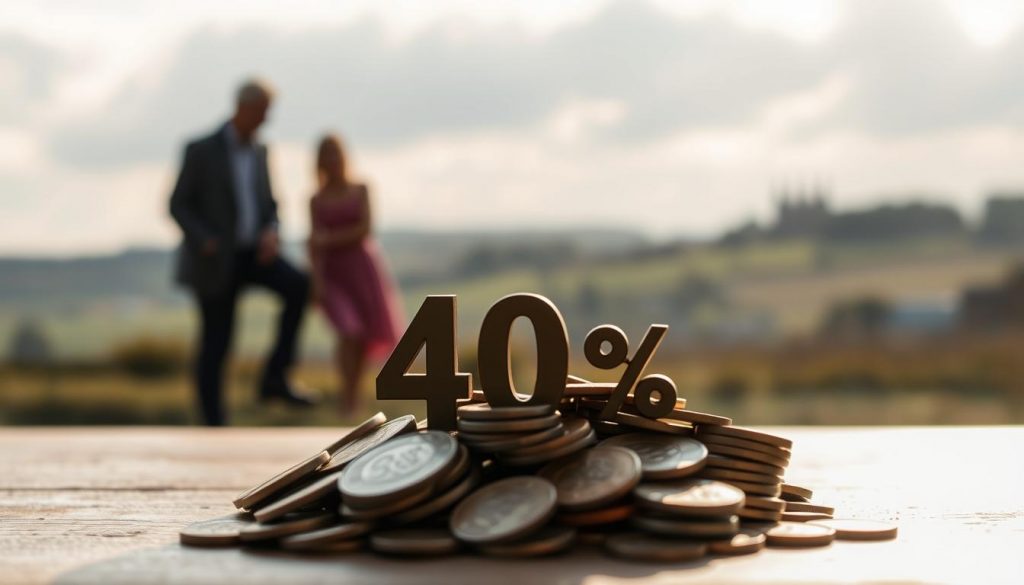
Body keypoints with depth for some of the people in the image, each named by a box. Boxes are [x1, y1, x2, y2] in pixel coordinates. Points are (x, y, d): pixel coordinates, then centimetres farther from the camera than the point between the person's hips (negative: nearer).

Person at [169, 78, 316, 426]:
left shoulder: (259, 150, 8)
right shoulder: (201, 150, -9)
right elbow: (178, 206, -8)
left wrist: (271, 233, -9)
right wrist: (204, 241, -25)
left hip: (250, 253, 5)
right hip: (215, 261, -5)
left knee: (298, 286, -22)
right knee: (216, 345, -1)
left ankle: (274, 378, -16)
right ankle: (215, 425, 12)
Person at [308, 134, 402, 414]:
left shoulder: (361, 190, 3)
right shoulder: (316, 200, 3)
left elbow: (364, 229, -8)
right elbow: (315, 243, -4)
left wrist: (331, 239, -12)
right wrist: (317, 280, -14)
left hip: (363, 265, 1)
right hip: (333, 270, -1)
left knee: (366, 336, 4)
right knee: (350, 332, -17)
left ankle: (354, 390, 23)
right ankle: (347, 396, -9)